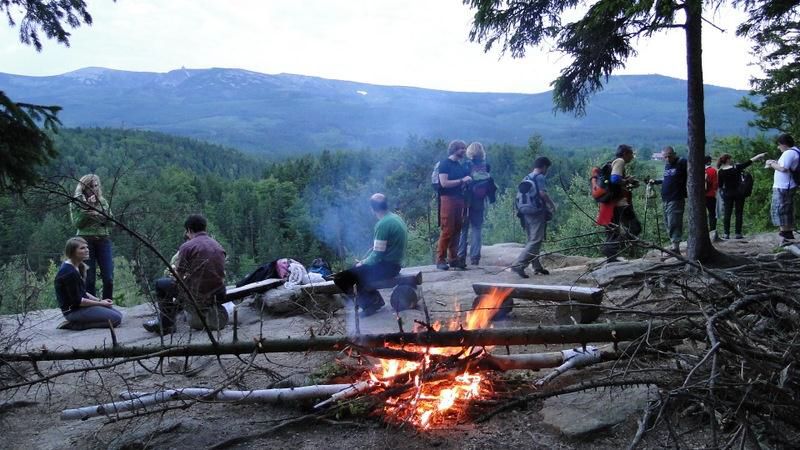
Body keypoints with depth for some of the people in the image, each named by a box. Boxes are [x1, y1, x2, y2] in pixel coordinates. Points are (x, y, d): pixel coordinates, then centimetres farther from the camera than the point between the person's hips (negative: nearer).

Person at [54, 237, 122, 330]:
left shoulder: (78, 267, 10)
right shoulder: (69, 272, -21)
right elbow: (77, 301, -19)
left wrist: (99, 300, 5)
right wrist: (100, 303, -12)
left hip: (82, 305, 10)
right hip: (73, 311, -10)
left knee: (118, 314, 7)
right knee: (116, 319, -17)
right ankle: (74, 324, -9)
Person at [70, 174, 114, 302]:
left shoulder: (102, 201, 12)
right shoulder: (76, 202, 4)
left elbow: (110, 221, 9)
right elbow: (76, 223, -5)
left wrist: (97, 214, -7)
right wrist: (87, 208, -13)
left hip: (103, 240, 2)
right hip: (85, 241, -2)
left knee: (109, 278, -4)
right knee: (89, 279, 1)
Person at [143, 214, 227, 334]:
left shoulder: (187, 246, -8)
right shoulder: (218, 246, 11)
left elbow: (178, 276, -5)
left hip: (199, 296, -7)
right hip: (219, 295, 7)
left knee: (161, 285, 15)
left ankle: (166, 326, 26)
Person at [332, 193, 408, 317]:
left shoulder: (383, 224, -20)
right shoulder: (396, 218, 9)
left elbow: (377, 254, -20)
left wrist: (363, 263, -2)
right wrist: (364, 261, 13)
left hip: (386, 266, -10)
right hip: (394, 263, 10)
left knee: (341, 278, -10)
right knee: (355, 268, 24)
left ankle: (370, 302, 4)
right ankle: (375, 300, 19)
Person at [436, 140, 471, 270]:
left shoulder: (460, 165, 18)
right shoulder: (444, 163, -4)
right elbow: (444, 183, -15)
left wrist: (467, 182, 4)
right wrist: (462, 180, -11)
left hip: (459, 199, 7)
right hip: (448, 199, -7)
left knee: (457, 230, 6)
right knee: (447, 230, -10)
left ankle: (453, 258, 11)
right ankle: (440, 259, -6)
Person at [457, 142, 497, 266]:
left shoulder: (466, 165, -8)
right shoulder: (486, 166, 1)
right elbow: (491, 185, 5)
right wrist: (492, 199, 14)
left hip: (466, 202, -2)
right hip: (479, 204, 2)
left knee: (463, 229, 4)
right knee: (476, 230, 9)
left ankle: (461, 257, 2)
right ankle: (475, 258, 5)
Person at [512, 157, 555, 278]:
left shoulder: (526, 178, 14)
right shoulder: (540, 177, -8)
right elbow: (543, 193, -21)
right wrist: (552, 205, -6)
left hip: (526, 213, 8)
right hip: (538, 213, -8)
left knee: (532, 240, 14)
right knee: (535, 242, -8)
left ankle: (537, 267, 21)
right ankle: (518, 265, -18)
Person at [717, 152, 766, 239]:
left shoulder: (720, 172, -5)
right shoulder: (737, 168, -10)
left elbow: (720, 185, 0)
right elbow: (750, 161, -3)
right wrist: (759, 156, 5)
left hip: (727, 194, 1)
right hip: (739, 193, -1)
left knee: (727, 214, 4)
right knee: (739, 214, 4)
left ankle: (726, 234, 1)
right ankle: (738, 233, 3)